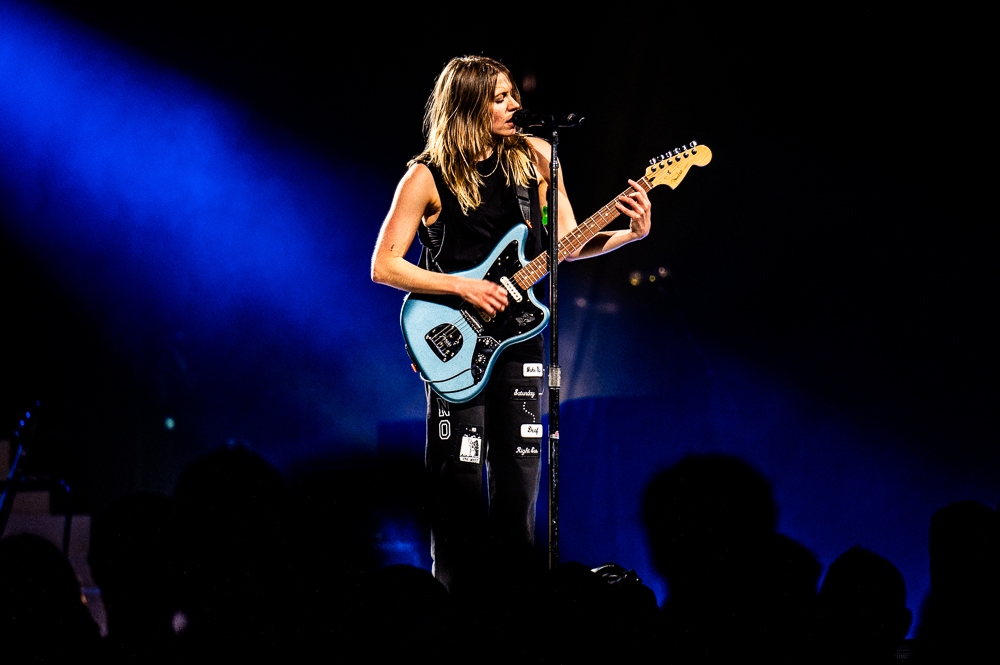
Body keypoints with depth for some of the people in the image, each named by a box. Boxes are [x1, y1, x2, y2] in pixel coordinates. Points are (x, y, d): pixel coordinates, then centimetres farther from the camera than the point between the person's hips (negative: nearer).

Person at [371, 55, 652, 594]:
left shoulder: (533, 157, 4)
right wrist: (462, 288, -17)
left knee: (518, 482, 6)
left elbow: (566, 242, 9)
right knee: (460, 485, -4)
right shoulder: (428, 177, -8)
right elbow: (383, 266, -9)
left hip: (517, 335, 4)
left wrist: (630, 232, -7)